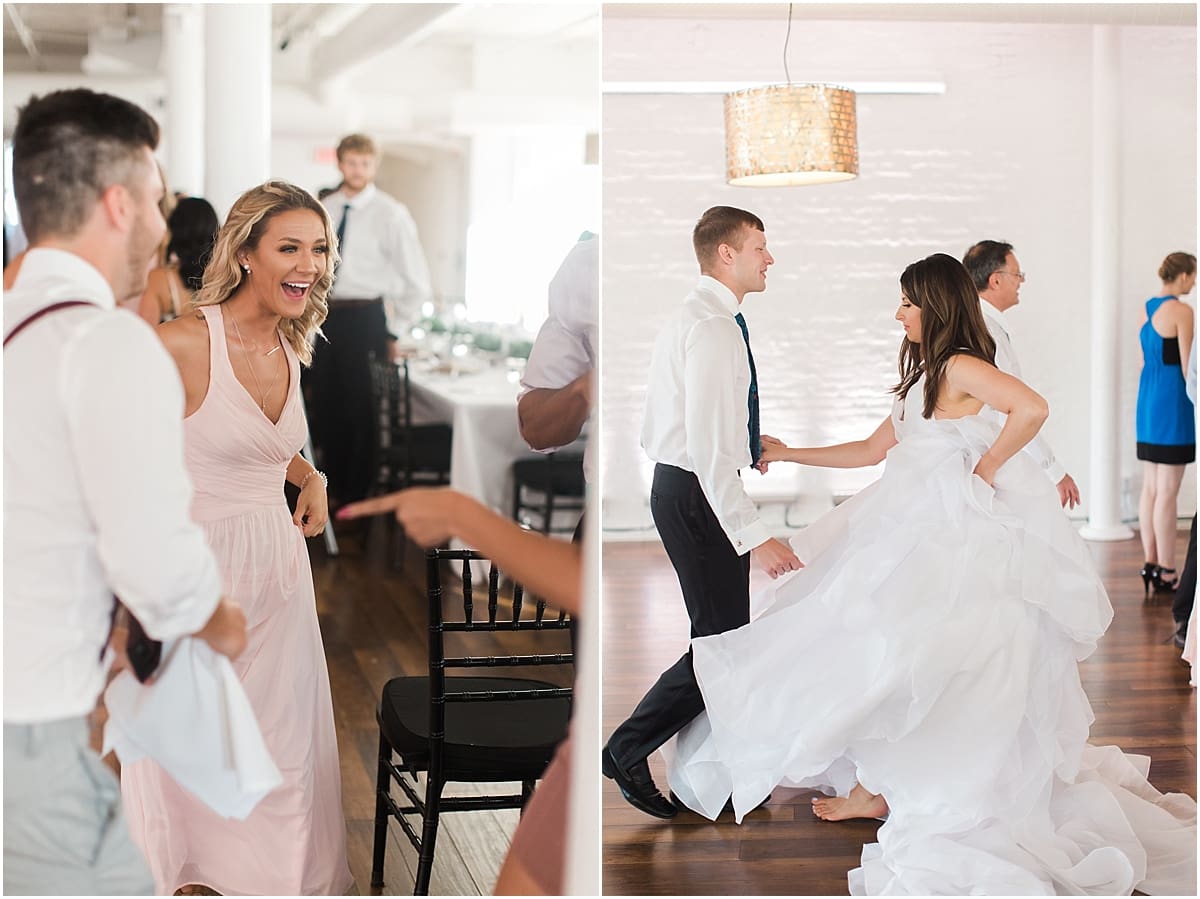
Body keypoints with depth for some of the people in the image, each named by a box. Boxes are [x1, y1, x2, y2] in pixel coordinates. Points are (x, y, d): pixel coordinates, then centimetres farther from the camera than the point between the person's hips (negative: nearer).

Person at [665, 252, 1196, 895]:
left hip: (955, 535, -9)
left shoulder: (961, 367, -12)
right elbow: (873, 450, 22)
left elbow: (1032, 408, -29)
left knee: (897, 652, -6)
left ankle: (879, 788, 3)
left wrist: (984, 470, -18)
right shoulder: (926, 376, 17)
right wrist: (789, 455, 22)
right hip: (926, 530, 9)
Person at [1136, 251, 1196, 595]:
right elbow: (1186, 366, -14)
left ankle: (1151, 563, 15)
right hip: (1173, 401, -9)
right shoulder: (1181, 311, -13)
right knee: (1167, 492, -6)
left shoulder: (1147, 308, 11)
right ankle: (1166, 571, -3)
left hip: (1148, 400, 9)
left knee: (1150, 488, 11)